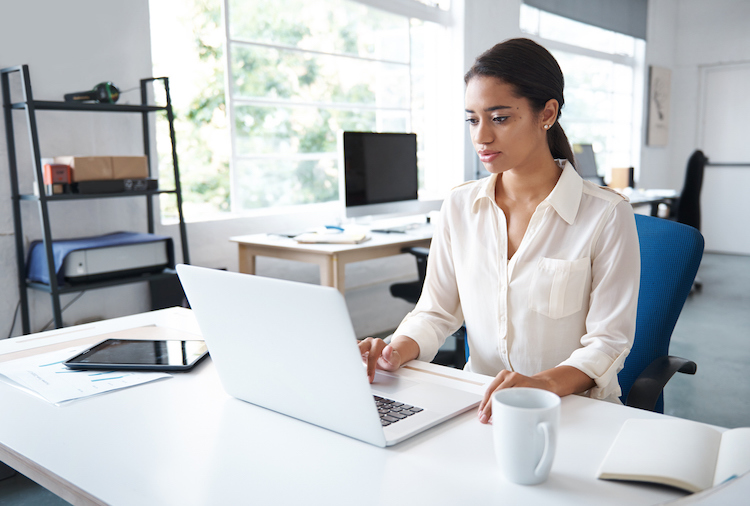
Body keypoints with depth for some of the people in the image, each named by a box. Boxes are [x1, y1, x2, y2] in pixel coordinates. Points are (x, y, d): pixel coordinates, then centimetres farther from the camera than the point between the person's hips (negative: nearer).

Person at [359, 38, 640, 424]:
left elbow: (609, 338, -8)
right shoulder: (459, 206, 6)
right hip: (479, 403, 4)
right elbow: (436, 311, 9)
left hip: (572, 408, -3)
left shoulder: (607, 215, -6)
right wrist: (398, 350, -13)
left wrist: (545, 384, -27)